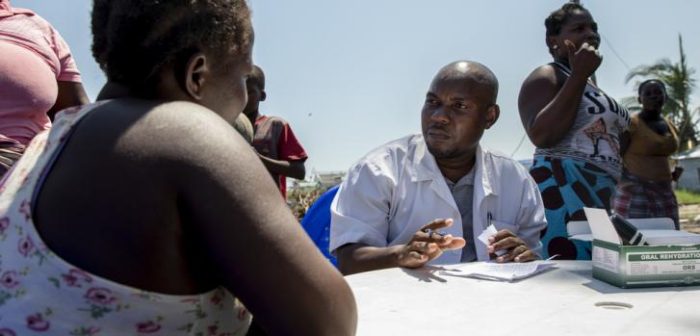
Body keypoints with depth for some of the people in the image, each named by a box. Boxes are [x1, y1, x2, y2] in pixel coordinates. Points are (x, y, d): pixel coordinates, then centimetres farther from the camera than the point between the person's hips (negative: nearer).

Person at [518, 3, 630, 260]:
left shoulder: (589, 85, 24)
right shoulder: (546, 77, -4)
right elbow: (542, 136, -21)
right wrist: (579, 75, -16)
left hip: (599, 193, 9)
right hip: (563, 191, -9)